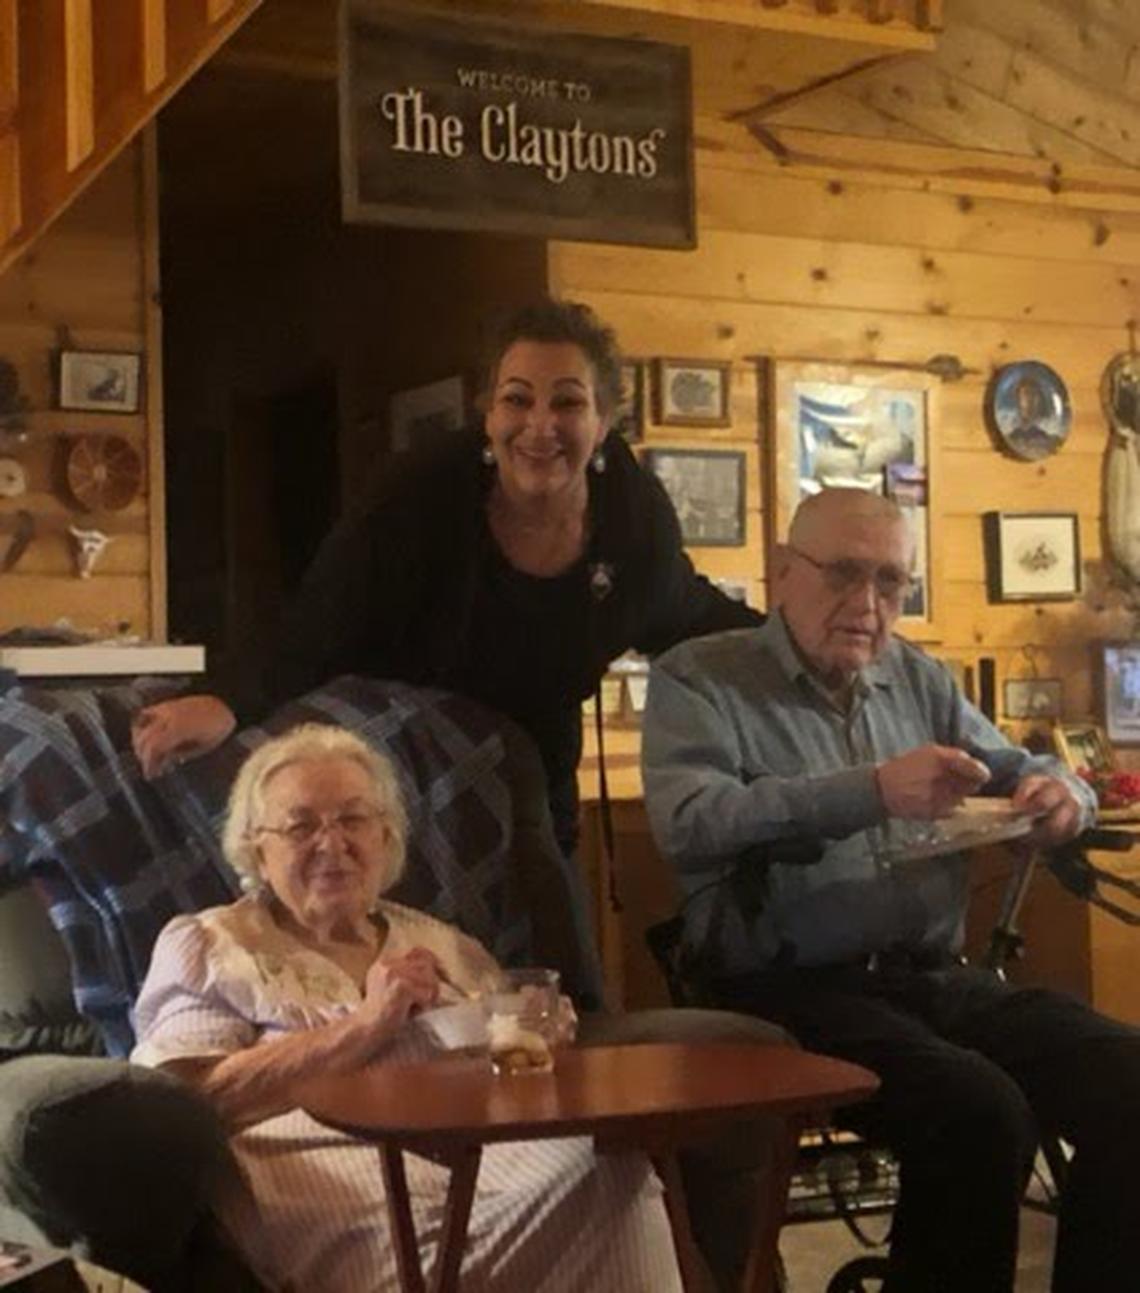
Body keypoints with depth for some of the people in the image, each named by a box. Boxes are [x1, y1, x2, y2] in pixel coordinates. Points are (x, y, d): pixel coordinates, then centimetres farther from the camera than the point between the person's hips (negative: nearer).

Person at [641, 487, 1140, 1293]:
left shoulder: (920, 680, 18)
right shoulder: (699, 680, 0)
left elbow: (1019, 770, 26)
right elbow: (686, 821, -18)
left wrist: (1063, 795, 0)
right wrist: (872, 791, -27)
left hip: (936, 979, 6)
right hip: (792, 991, -6)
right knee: (982, 1113, -29)